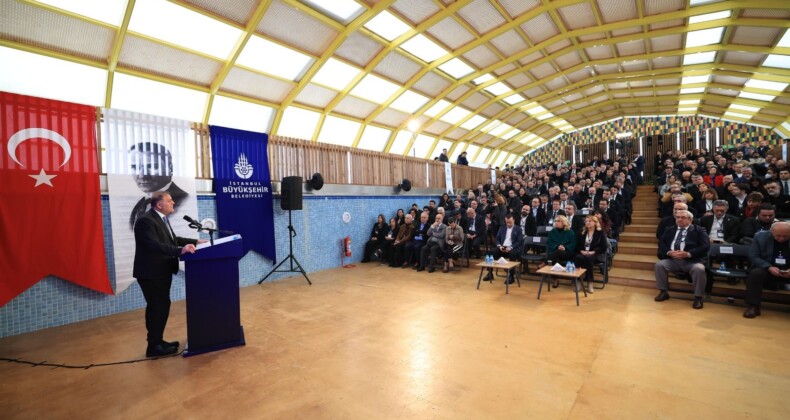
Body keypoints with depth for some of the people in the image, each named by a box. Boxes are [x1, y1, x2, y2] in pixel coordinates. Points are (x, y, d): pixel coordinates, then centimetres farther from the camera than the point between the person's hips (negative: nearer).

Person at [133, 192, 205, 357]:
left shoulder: (161, 219, 11)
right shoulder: (146, 221, -21)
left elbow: (172, 239, 15)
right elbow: (155, 245, -32)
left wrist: (195, 241, 8)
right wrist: (180, 250, -40)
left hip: (162, 271, 10)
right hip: (151, 273, -10)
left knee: (162, 306, 17)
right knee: (157, 307, -2)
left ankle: (158, 340, 29)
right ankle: (154, 346, 11)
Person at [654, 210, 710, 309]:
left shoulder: (699, 230, 8)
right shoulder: (670, 230, 18)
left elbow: (705, 246, -5)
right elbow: (661, 243, 10)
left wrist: (688, 254, -19)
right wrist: (669, 252, -11)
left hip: (692, 260, -3)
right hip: (672, 259, 3)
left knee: (699, 269, -32)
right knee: (659, 265, -22)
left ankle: (698, 297, -13)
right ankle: (664, 292, -5)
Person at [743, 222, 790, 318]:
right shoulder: (761, 237, -5)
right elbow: (753, 256, -6)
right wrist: (769, 267, -23)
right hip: (767, 269, -1)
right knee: (756, 273, -31)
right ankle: (753, 307, -26)